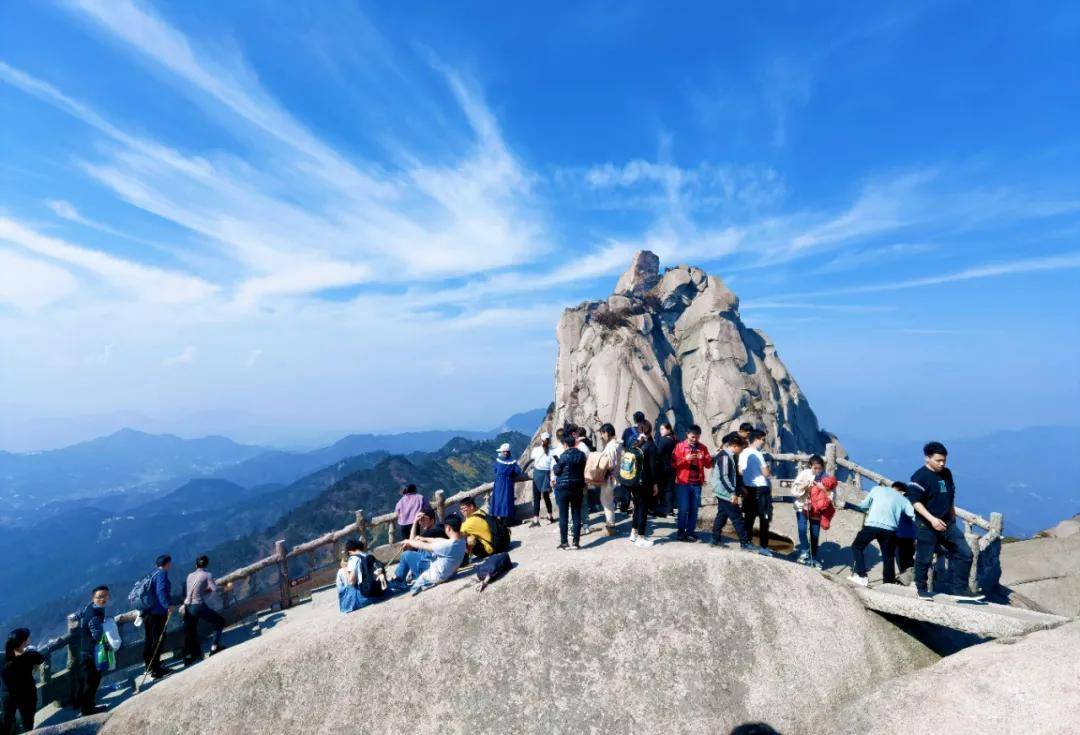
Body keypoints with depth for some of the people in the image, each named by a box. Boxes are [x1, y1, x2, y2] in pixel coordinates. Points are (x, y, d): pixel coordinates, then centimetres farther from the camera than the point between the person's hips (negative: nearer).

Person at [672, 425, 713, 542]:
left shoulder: (703, 448, 9)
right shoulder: (680, 446, 0)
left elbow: (709, 465, 8)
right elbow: (673, 463, -5)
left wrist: (703, 459, -11)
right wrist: (686, 459, -19)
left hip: (697, 483, 3)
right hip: (683, 482, -3)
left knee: (694, 509, 3)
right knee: (683, 508, -2)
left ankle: (690, 532, 12)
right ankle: (681, 532, 11)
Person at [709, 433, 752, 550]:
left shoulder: (730, 456, 12)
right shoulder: (724, 456, -19)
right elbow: (723, 477, -24)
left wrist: (740, 488, 15)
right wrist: (733, 493, -23)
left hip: (724, 493, 10)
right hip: (726, 493, -10)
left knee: (721, 516, 13)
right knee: (737, 518, -5)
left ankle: (716, 540, 19)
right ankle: (745, 543, 0)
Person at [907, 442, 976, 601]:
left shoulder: (946, 474, 8)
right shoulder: (920, 476, -15)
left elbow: (950, 496, 21)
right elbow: (915, 501, -20)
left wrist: (952, 516, 22)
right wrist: (932, 519, -27)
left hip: (947, 523, 7)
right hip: (927, 525, -7)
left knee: (965, 553, 3)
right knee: (924, 559, 3)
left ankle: (959, 588, 15)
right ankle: (922, 590, 20)